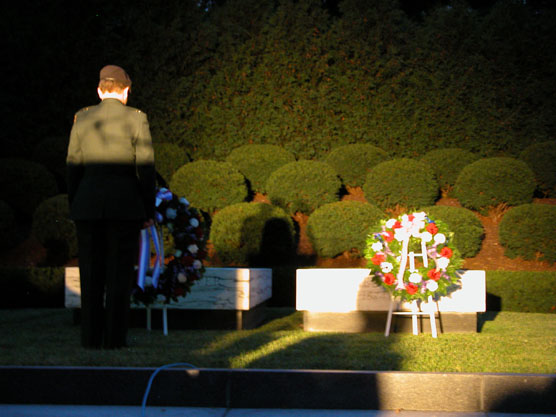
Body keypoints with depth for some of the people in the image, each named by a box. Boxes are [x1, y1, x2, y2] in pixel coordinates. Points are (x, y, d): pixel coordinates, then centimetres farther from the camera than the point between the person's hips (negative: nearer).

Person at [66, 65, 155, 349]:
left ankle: (91, 337, 8)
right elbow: (145, 169, -5)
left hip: (87, 206, 3)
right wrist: (149, 211, 2)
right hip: (125, 206, -3)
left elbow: (73, 167, 7)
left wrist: (74, 208, 13)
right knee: (120, 274, 1)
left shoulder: (82, 119, 6)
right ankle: (115, 339, -1)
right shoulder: (136, 119, -3)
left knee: (91, 275, 7)